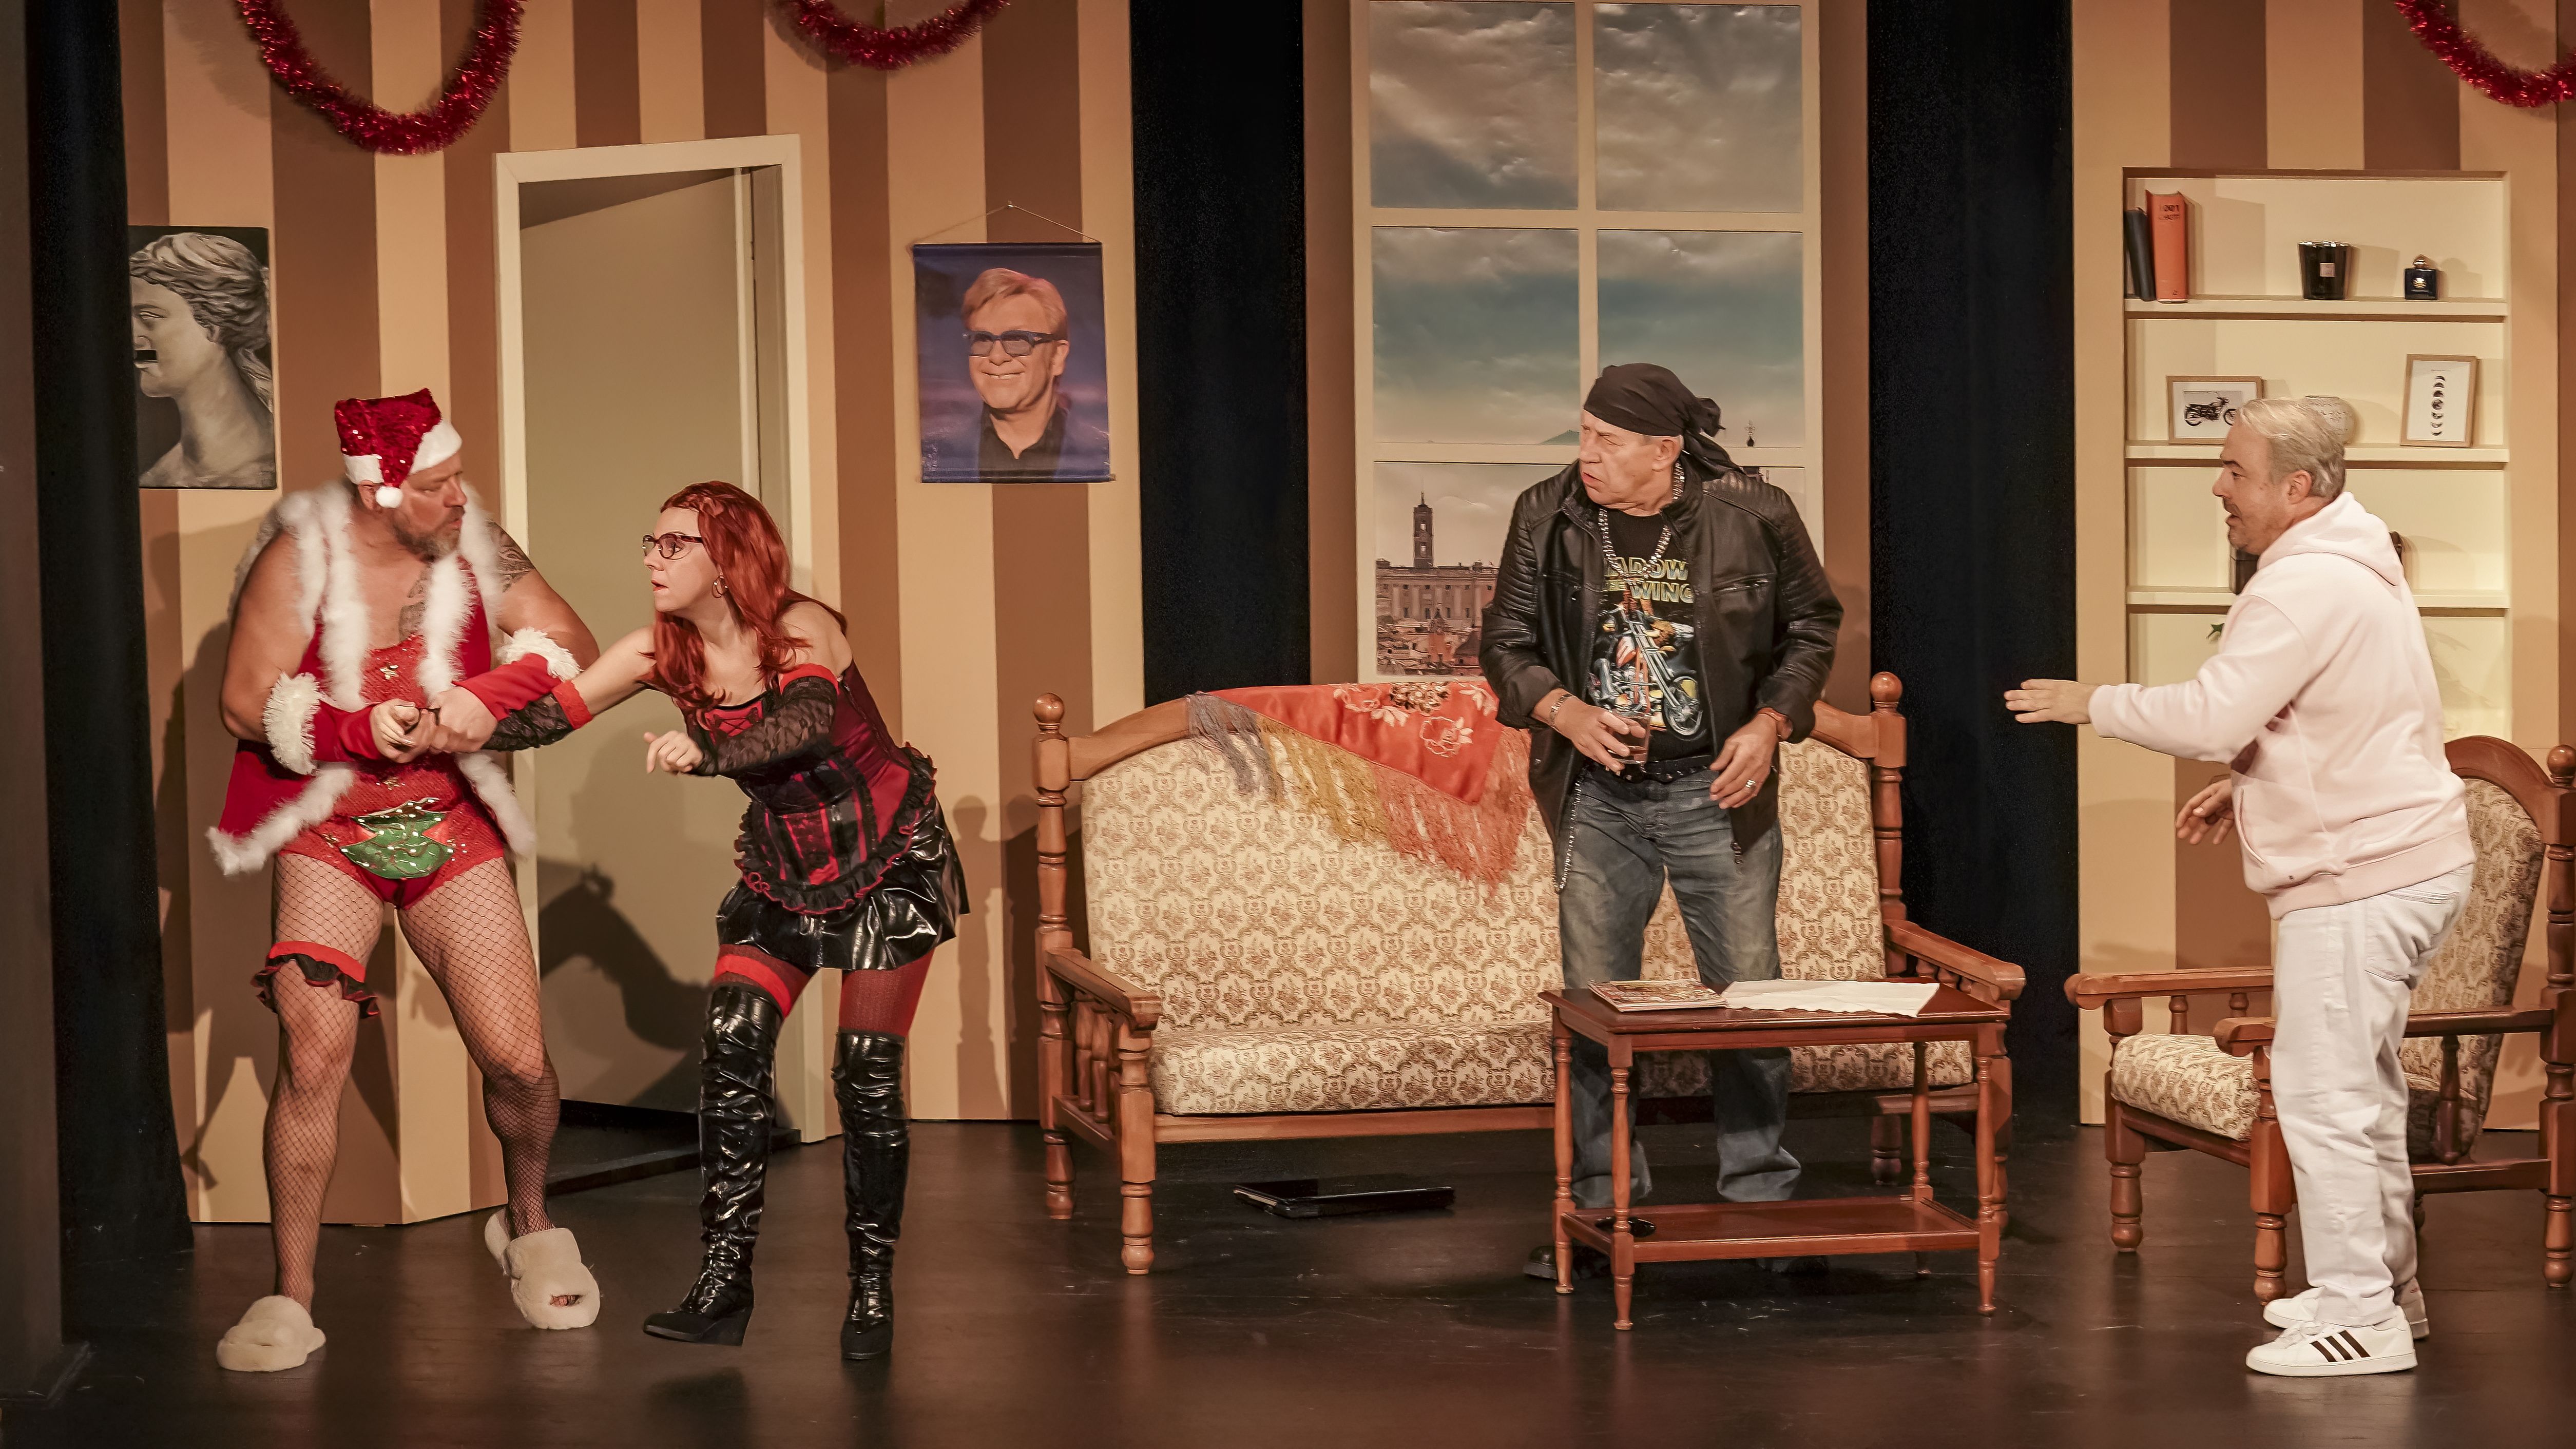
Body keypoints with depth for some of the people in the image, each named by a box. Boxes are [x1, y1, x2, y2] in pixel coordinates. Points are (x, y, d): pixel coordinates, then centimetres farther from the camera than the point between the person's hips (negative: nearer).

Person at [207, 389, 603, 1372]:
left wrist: (481, 697, -20)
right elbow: (245, 704, -9)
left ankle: (530, 1230, 26)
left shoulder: (475, 547, -4)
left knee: (518, 1061, -4)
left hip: (453, 831, 2)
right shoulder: (300, 558, -12)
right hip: (330, 836, -2)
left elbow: (573, 650, -3)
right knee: (312, 1058, -15)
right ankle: (290, 1301, -4)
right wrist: (358, 730, -23)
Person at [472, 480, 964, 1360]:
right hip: (784, 867, 5)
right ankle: (723, 1284, -8)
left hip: (890, 859, -5)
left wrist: (705, 750, -57)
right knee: (730, 1052, -11)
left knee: (868, 1075, -5)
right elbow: (550, 715, -9)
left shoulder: (802, 629, -22)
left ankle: (873, 1287, 9)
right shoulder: (661, 652, -7)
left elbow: (806, 721, -41)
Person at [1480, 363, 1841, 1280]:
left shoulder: (1751, 515, -6)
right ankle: (1601, 1211, 12)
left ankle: (1762, 1202, 16)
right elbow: (1506, 642, 5)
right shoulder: (1548, 518, -2)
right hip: (1597, 797, 1)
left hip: (1717, 791, -1)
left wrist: (1771, 723, -7)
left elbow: (1811, 624, 7)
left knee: (1749, 992, 3)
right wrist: (1565, 711, -14)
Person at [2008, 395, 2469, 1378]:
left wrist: (2093, 703, -14)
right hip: (2405, 862, 11)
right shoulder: (2352, 565, 14)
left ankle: (2359, 1317, -2)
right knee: (2363, 1088, 20)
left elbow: (2210, 717, -27)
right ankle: (2383, 1287, 30)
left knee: (2323, 1093, -7)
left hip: (2360, 880, -11)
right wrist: (2249, 784, 17)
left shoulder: (2306, 587, -21)